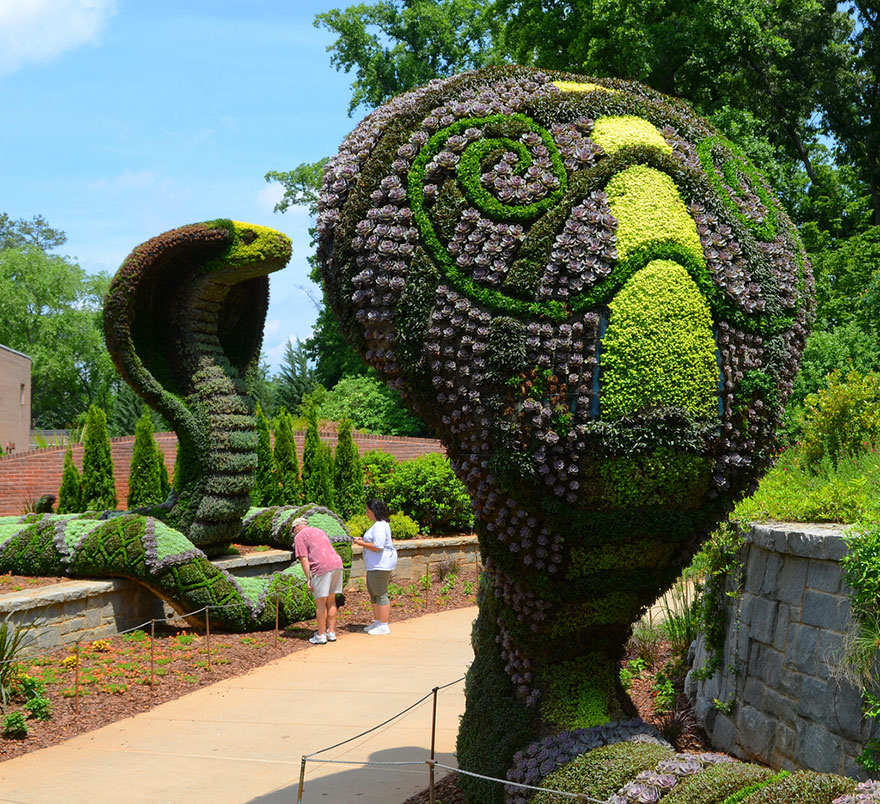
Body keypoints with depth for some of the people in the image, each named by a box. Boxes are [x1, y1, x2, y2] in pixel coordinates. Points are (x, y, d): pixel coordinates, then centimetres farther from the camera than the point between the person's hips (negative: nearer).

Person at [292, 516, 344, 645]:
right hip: (337, 563, 7)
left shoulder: (299, 537, 5)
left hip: (322, 568, -7)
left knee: (320, 603, 0)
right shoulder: (319, 531, 29)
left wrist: (309, 579, -3)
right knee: (331, 601, 14)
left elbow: (304, 559, -4)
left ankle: (321, 636, 4)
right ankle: (331, 632, 18)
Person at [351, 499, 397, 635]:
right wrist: (364, 540, 15)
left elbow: (377, 546, -26)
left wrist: (362, 544, -14)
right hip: (376, 564, 12)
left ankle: (384, 626, -2)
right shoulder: (379, 524, 16)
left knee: (380, 594, -6)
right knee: (373, 593, 18)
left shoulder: (379, 526, -19)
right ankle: (377, 622, 27)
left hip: (381, 564, -12)